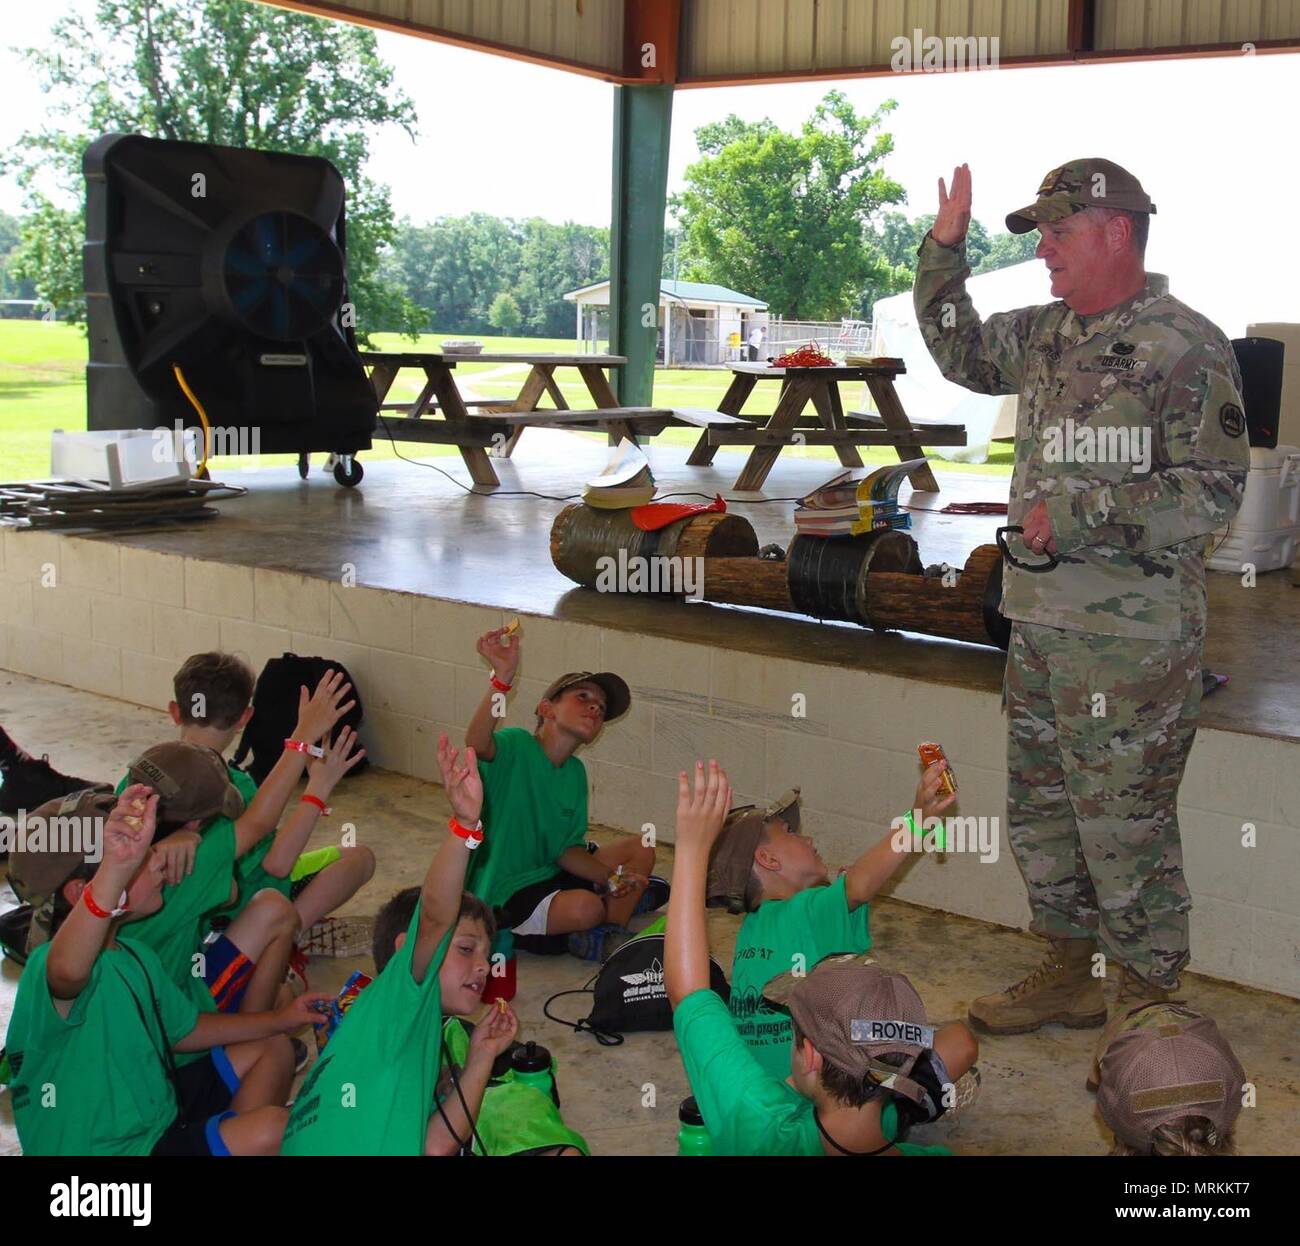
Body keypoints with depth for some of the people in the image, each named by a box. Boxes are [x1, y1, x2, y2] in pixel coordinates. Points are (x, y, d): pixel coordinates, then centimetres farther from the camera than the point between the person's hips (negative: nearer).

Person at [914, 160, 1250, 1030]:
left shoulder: (1186, 347, -13)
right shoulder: (1047, 335, 12)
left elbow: (1212, 490, -18)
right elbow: (960, 350, 29)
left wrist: (1073, 518, -18)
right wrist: (946, 247, 17)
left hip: (1132, 641, -8)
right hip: (1040, 622, 9)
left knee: (1125, 828, -1)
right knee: (1041, 810, 18)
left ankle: (1152, 1005, 17)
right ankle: (1070, 969, 34)